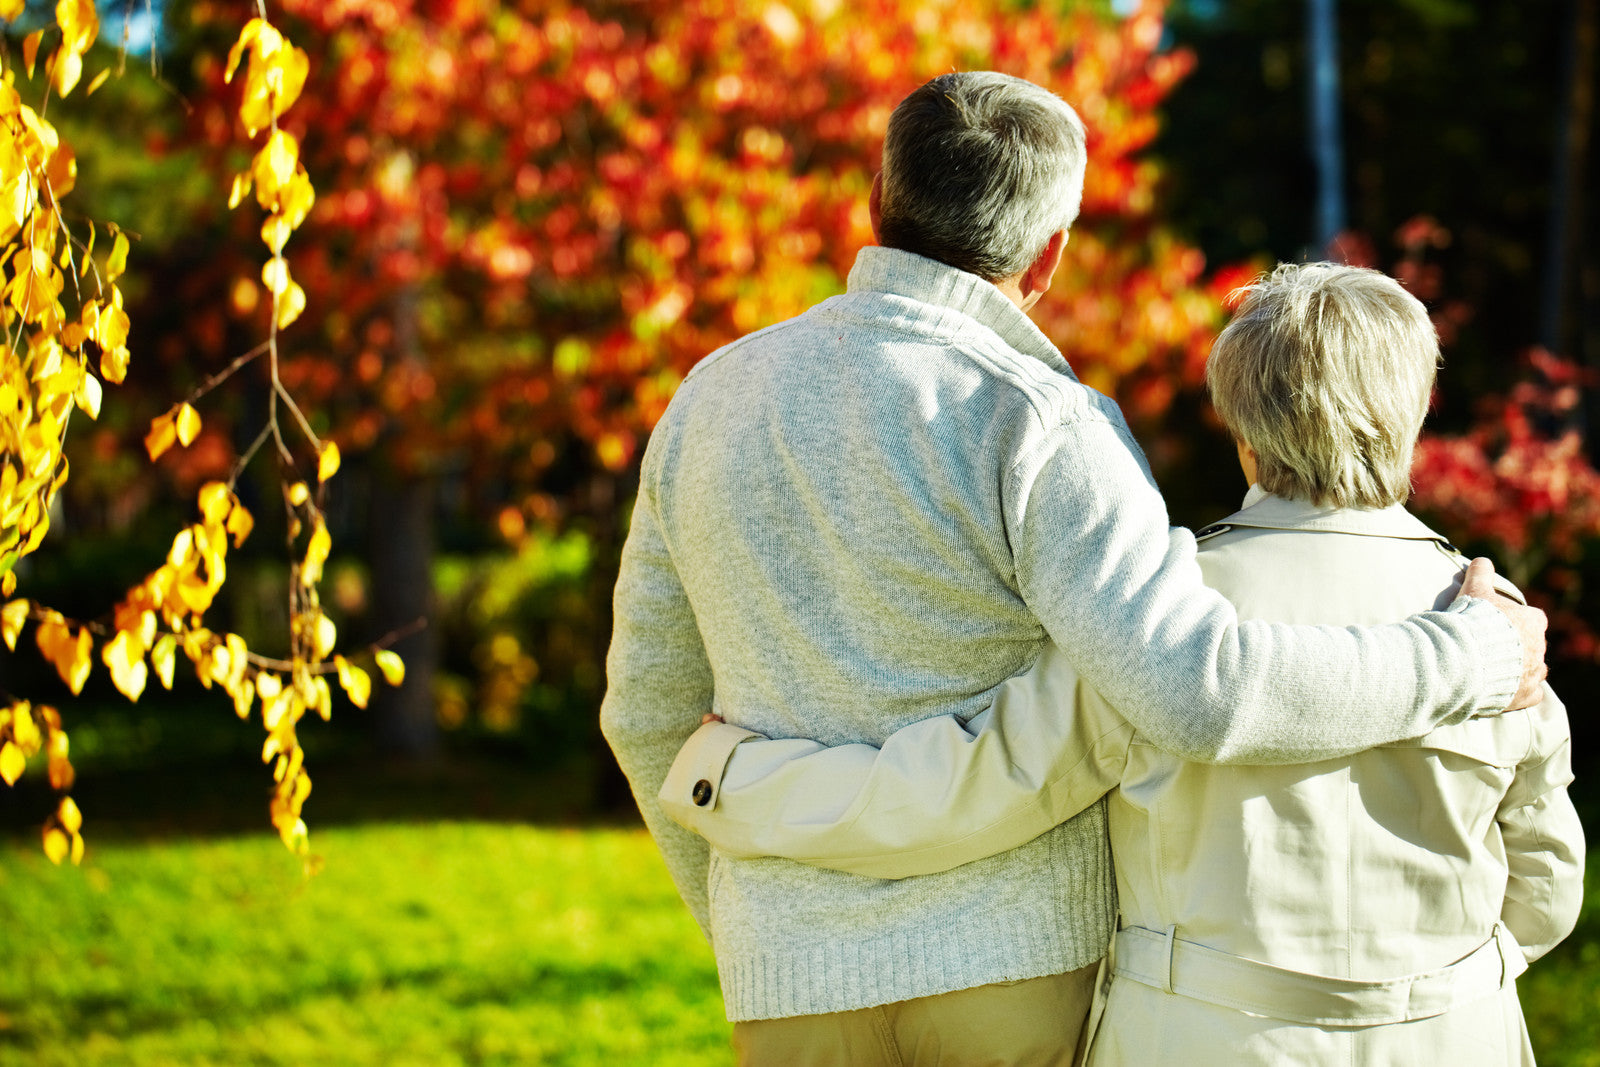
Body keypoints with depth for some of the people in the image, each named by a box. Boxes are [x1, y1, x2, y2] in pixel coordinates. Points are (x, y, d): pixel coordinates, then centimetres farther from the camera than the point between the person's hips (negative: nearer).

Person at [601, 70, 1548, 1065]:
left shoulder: (717, 399, 2)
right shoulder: (1031, 432, -16)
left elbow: (659, 703, 11)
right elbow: (1201, 690, -29)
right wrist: (1470, 662, -14)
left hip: (810, 976, 4)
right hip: (1020, 945, -4)